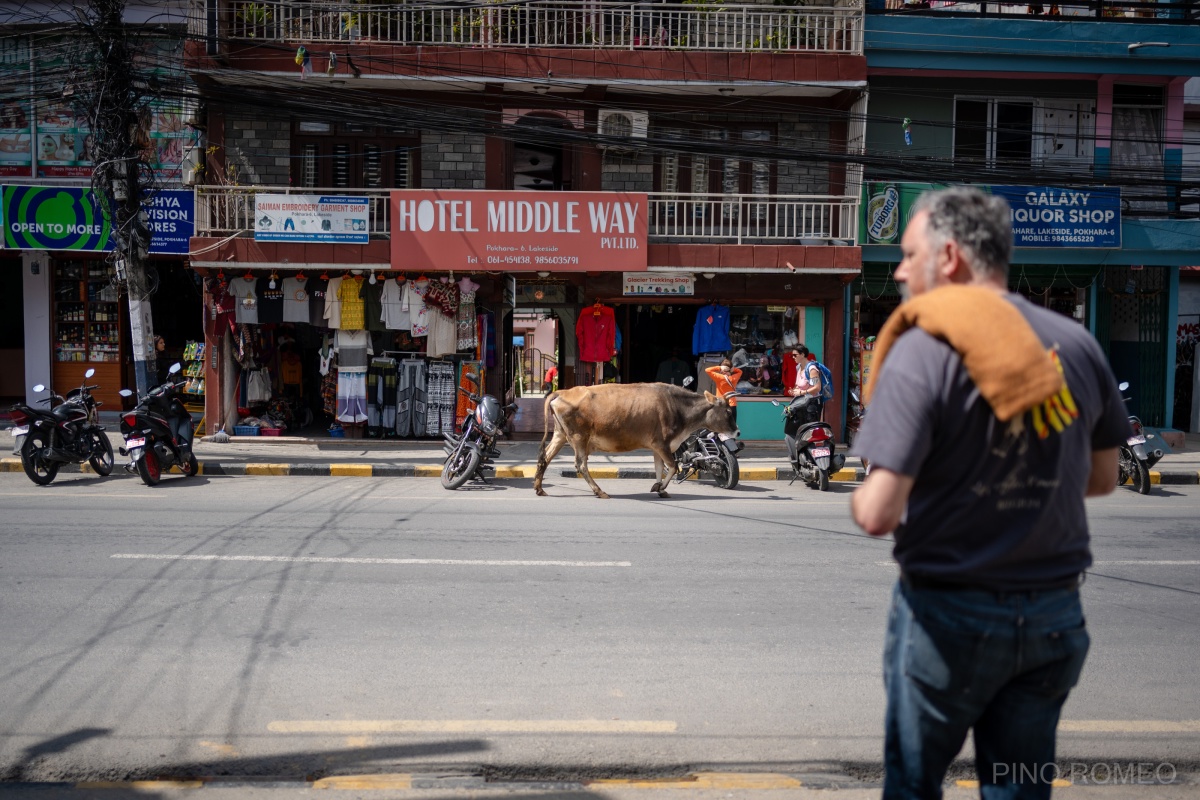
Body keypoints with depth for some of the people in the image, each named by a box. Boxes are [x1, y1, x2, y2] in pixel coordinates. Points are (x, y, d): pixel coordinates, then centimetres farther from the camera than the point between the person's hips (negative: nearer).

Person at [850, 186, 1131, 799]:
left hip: (948, 614, -5)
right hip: (1054, 614, 5)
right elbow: (1102, 479, 11)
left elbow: (879, 514, -22)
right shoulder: (1077, 344, 0)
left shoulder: (921, 352, -18)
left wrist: (858, 499, -1)